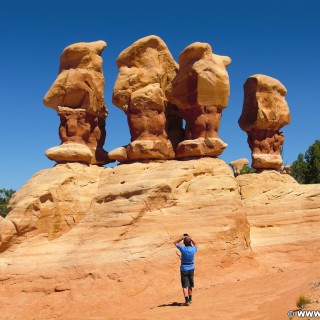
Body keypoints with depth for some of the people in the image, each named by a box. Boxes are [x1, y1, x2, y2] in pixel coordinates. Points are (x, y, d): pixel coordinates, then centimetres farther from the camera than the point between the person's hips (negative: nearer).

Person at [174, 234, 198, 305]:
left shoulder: (183, 248, -14)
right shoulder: (193, 249, -7)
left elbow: (175, 243, 3)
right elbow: (195, 244, 19)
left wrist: (182, 238, -3)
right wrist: (191, 238, 11)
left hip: (184, 269, -3)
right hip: (191, 269, 4)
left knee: (185, 286, -3)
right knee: (190, 285, 18)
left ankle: (187, 300, -14)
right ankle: (190, 299, 30)